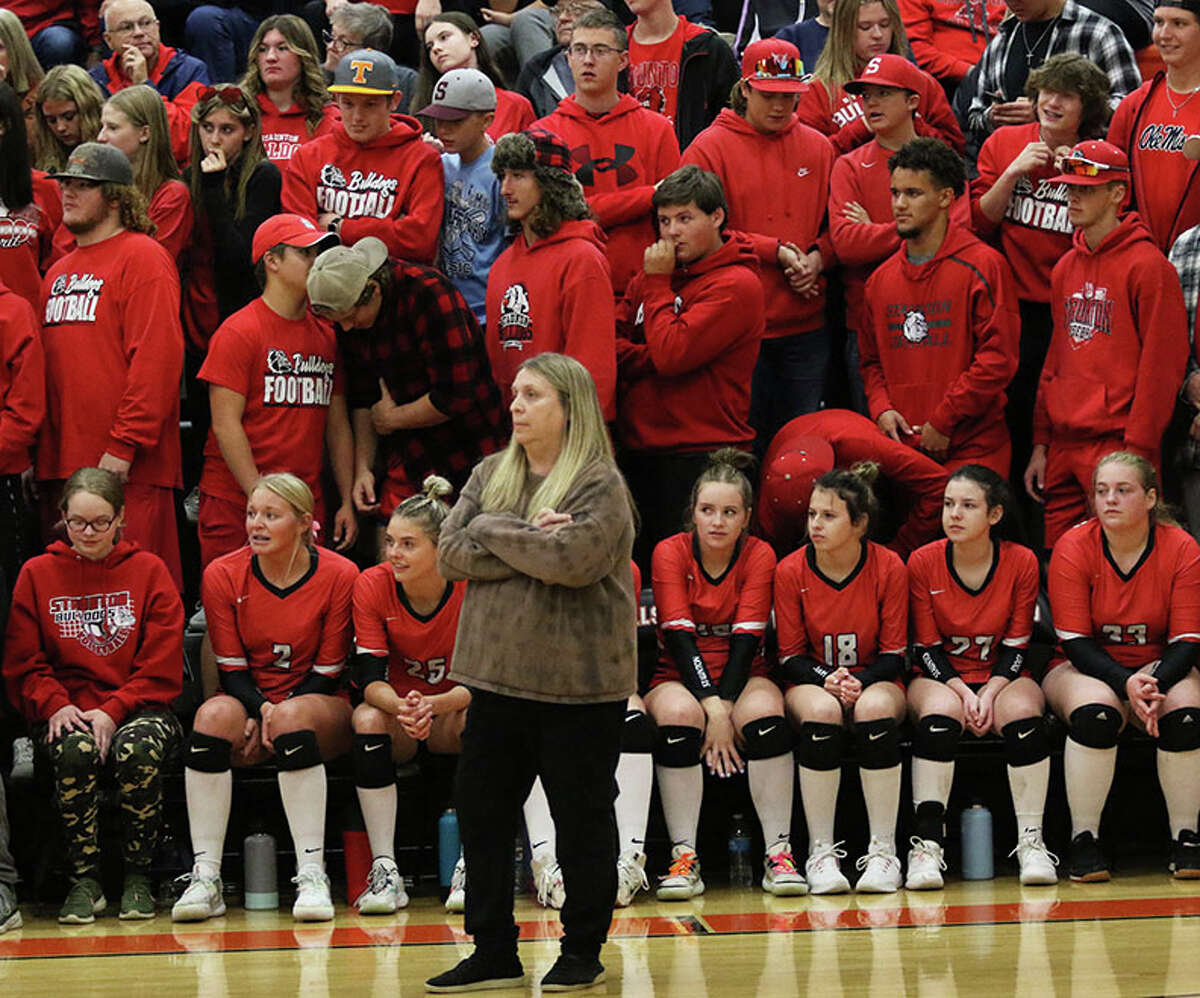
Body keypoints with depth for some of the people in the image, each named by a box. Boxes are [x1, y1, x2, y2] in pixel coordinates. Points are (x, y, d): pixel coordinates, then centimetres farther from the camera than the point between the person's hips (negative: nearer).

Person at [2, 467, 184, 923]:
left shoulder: (149, 571, 6)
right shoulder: (37, 574, 10)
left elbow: (162, 667, 1)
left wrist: (113, 710, -13)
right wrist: (55, 705, -11)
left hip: (137, 709, -1)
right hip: (68, 713, 1)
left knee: (137, 748, -35)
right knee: (75, 750, -35)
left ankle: (138, 877, -16)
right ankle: (84, 880, -21)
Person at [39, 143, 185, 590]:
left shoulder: (142, 258, -4)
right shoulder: (59, 272, 20)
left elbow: (156, 359, -13)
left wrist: (124, 445, -18)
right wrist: (33, 452, 14)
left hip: (126, 469, -8)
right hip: (60, 465, 8)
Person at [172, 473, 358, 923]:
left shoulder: (339, 575, -8)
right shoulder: (222, 575, -3)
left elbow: (327, 672, -5)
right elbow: (231, 668, 0)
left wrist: (277, 715, -18)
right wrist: (260, 709, -20)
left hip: (321, 710, -2)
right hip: (250, 703, 2)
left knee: (292, 717, -35)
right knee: (215, 713, -31)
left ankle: (312, 874, -35)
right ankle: (205, 876, -32)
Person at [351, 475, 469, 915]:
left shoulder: (473, 587, -18)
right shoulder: (373, 585, -14)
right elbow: (370, 678, -18)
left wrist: (435, 704, -40)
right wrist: (400, 706, -41)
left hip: (453, 715, -1)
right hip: (398, 712, 1)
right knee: (367, 719, -31)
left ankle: (472, 867, -28)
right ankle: (384, 868, -33)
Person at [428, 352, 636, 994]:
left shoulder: (600, 486, -8)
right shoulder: (490, 475, 11)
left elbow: (573, 559, -24)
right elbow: (450, 552, 0)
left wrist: (494, 531, -12)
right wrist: (529, 542, -13)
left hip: (579, 685, -6)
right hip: (500, 676, 6)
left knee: (582, 821, 3)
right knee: (481, 812, 8)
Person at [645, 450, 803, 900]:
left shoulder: (759, 556, -1)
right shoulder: (671, 552, -4)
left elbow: (747, 638, -9)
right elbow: (678, 635, -13)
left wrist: (725, 709, -21)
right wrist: (711, 708, -24)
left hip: (742, 676, 1)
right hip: (680, 676, -1)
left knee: (763, 710, -32)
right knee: (678, 712, -35)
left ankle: (778, 854, -28)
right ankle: (684, 858, -32)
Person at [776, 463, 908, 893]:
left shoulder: (888, 568, -7)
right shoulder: (791, 571, -7)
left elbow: (893, 653, -2)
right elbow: (790, 656, 0)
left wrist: (859, 681, -21)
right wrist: (827, 679, -20)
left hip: (873, 680, 0)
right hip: (812, 681, 0)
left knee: (876, 706, -36)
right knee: (820, 711, -36)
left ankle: (883, 850, -29)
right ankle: (821, 852, -29)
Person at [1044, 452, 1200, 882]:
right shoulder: (1074, 548, -11)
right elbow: (1075, 641, -13)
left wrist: (1155, 684, -30)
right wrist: (1126, 684, -30)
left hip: (1159, 666, 1)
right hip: (1084, 668, -1)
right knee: (1096, 709, -35)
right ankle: (1083, 841, -25)